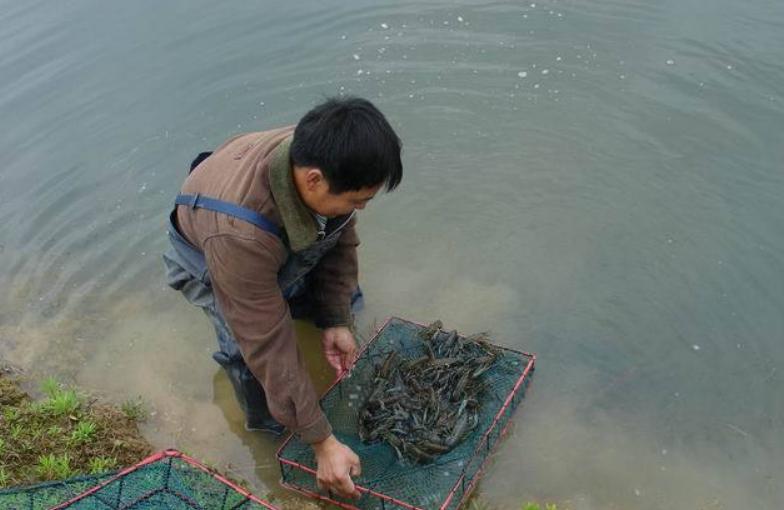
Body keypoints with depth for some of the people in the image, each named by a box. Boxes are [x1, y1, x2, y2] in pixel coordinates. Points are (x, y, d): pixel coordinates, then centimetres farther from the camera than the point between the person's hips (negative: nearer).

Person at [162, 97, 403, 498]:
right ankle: (268, 434, 2)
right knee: (249, 348, -27)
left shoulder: (320, 157, -33)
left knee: (348, 299, 8)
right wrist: (321, 441, -35)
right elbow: (269, 345, -42)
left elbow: (342, 238, -12)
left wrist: (335, 321, -14)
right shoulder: (238, 235, -50)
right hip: (207, 257, -5)